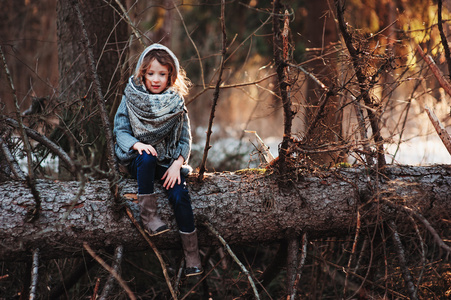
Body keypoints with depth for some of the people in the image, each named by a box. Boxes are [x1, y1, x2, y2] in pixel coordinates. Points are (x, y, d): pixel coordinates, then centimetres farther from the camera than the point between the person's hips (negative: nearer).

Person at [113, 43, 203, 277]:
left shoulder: (175, 103, 2)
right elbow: (120, 130, -3)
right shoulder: (131, 98, 0)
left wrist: (177, 164, -16)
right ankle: (147, 214, -30)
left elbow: (185, 139, 1)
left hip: (168, 162, 1)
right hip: (137, 160, -1)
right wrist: (137, 144, -24)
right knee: (147, 156, -37)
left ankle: (192, 256, -22)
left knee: (179, 194, -25)